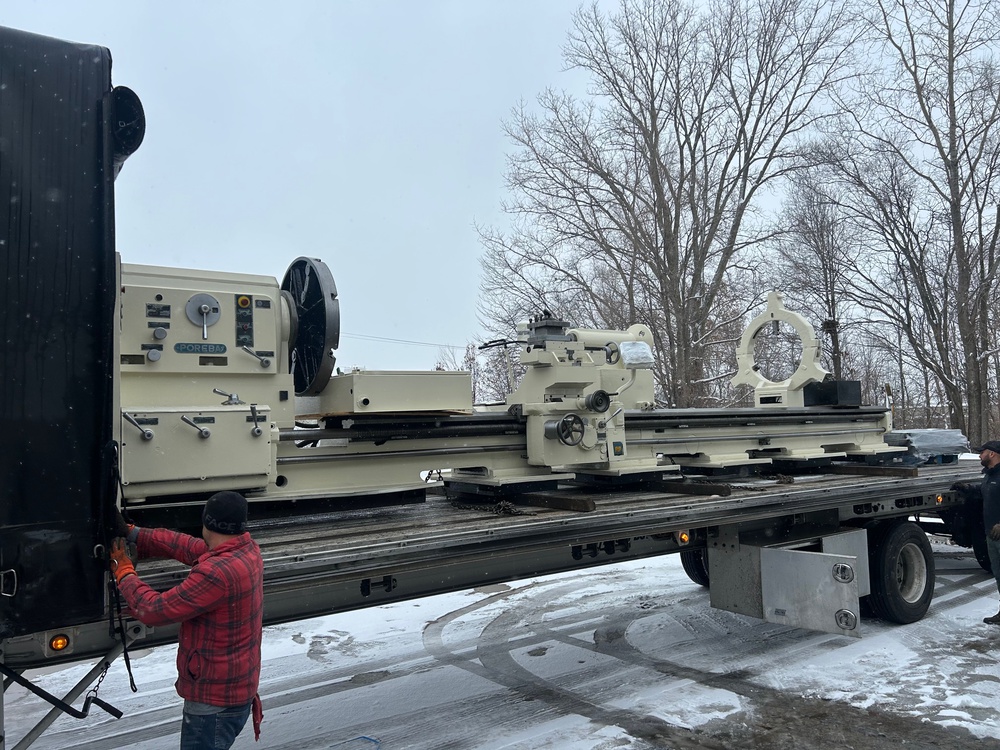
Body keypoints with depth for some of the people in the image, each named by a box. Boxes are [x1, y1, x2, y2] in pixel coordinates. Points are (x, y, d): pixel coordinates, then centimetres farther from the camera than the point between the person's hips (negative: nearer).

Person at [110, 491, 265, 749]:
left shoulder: (217, 572, -30)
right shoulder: (249, 551, -2)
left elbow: (154, 610, -22)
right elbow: (189, 546, 8)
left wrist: (124, 573, -7)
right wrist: (134, 534, 7)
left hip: (215, 701, -9)